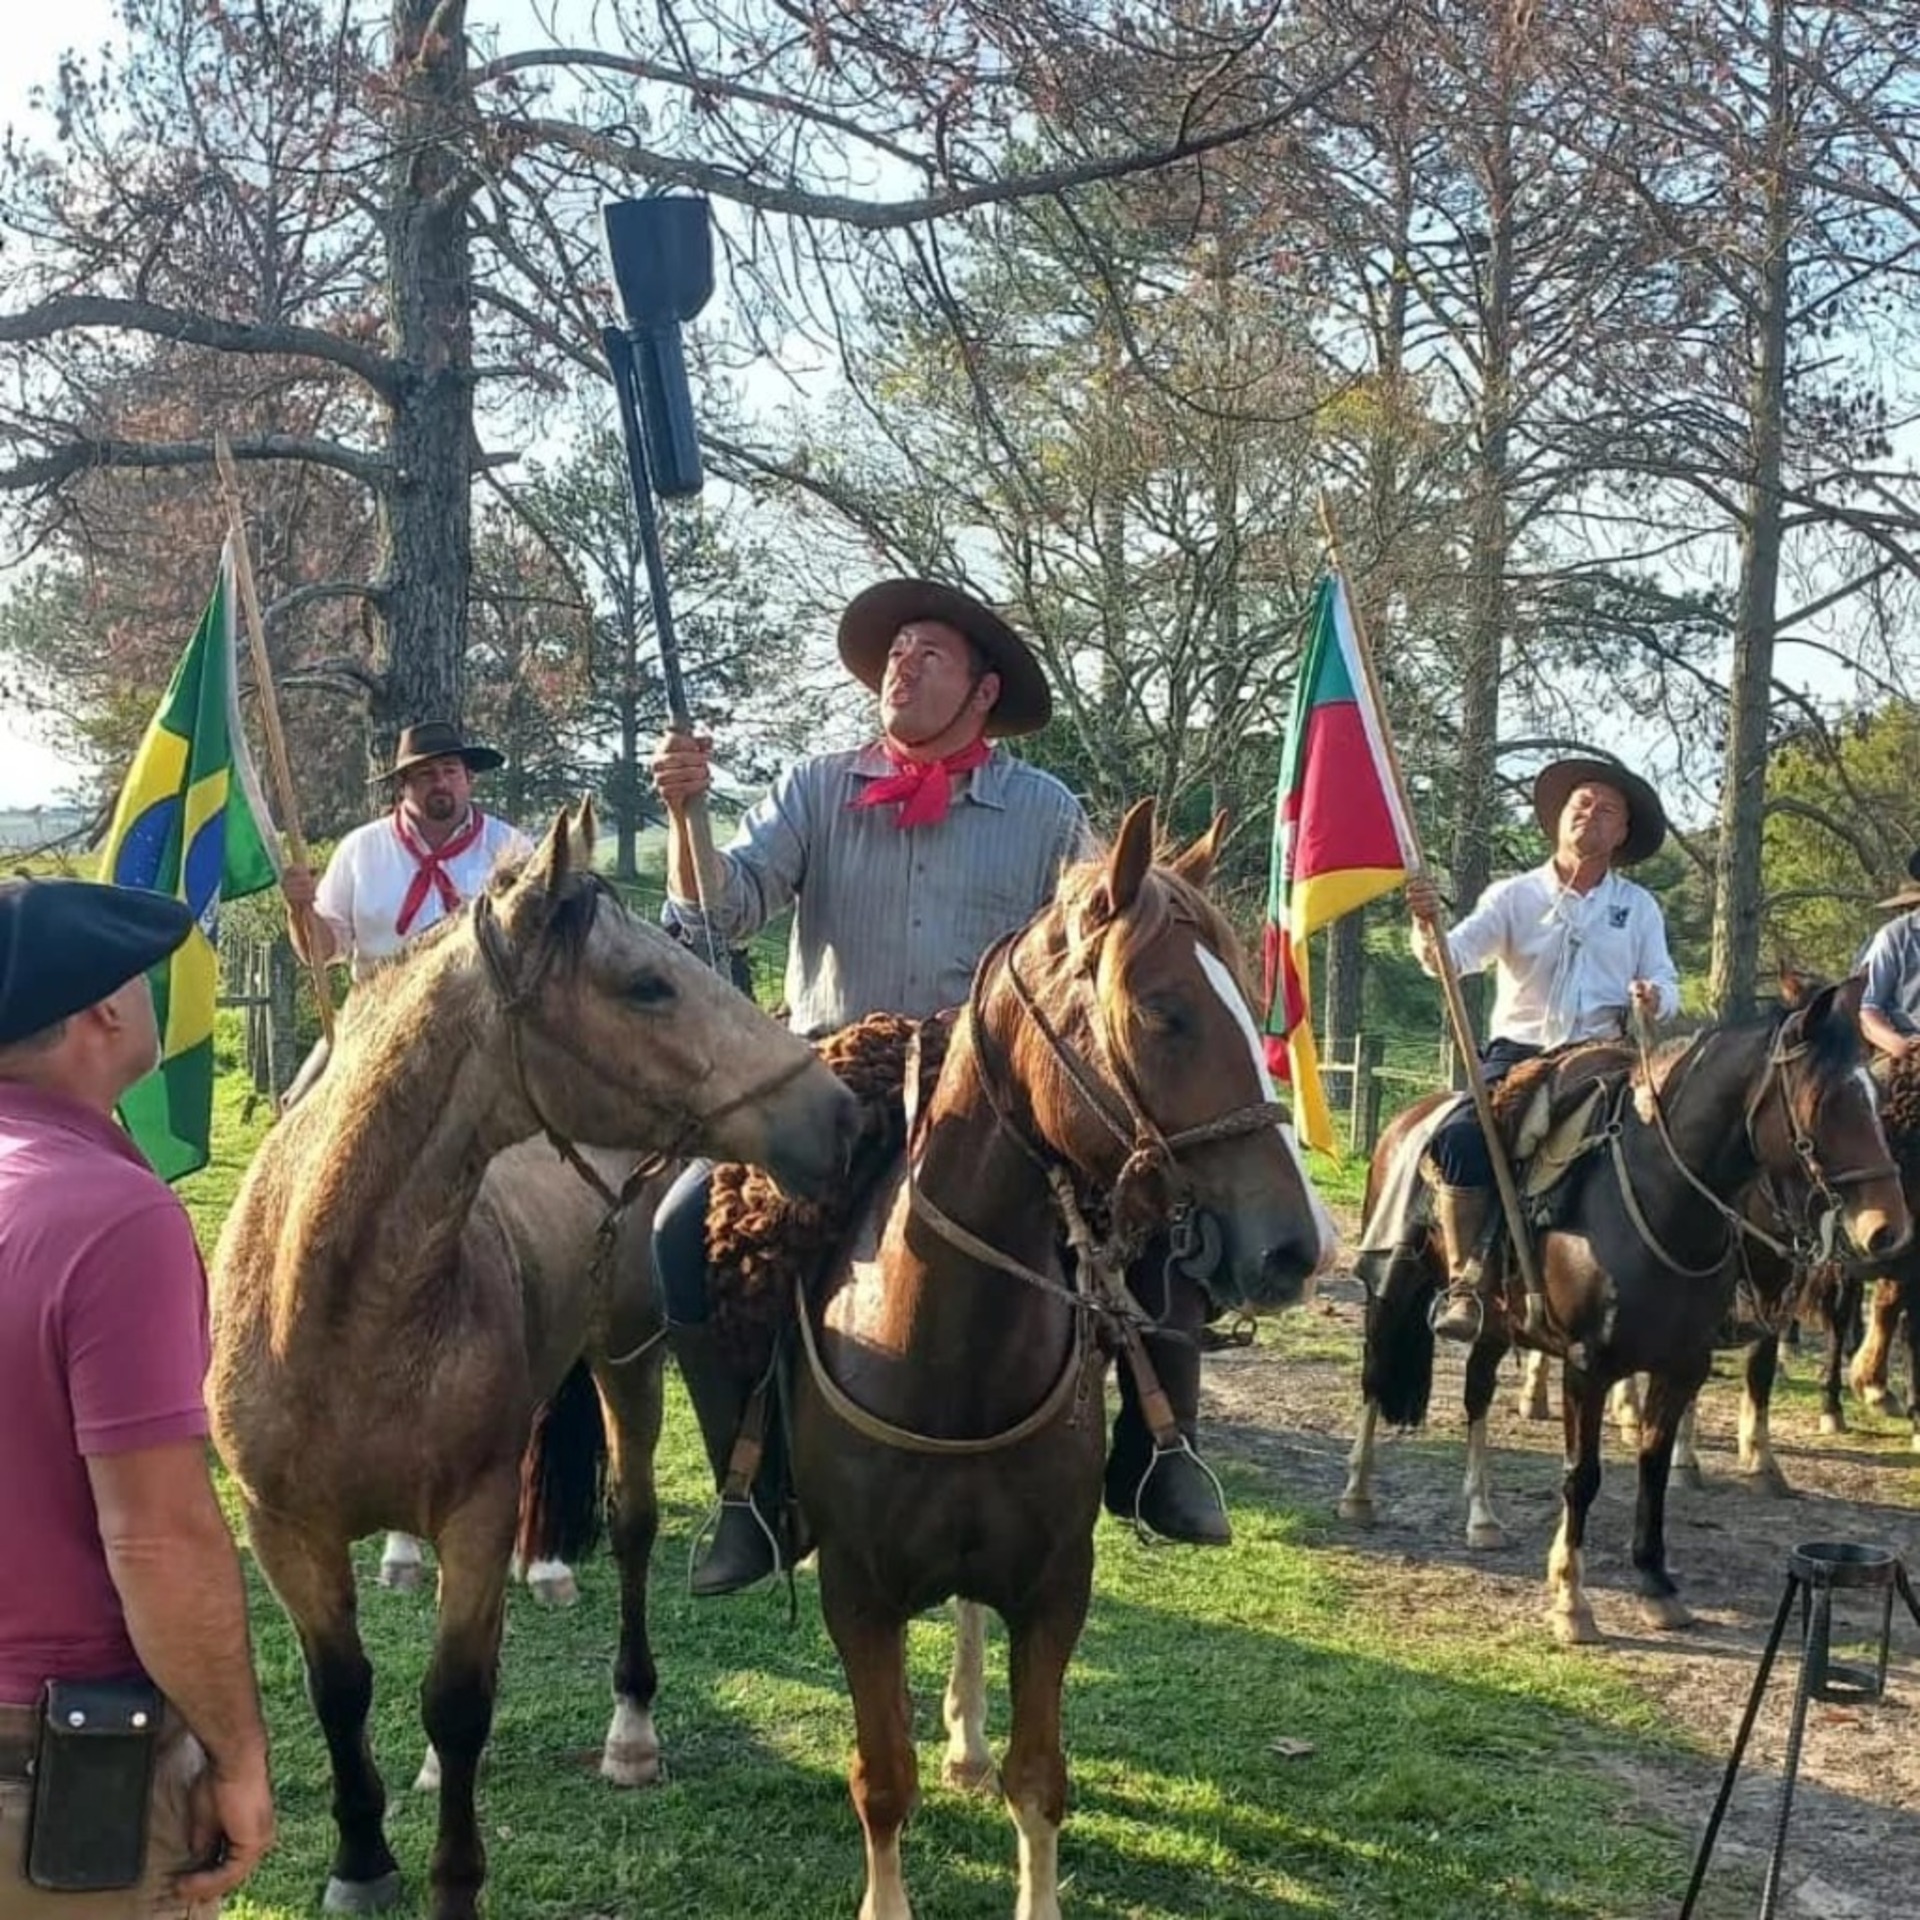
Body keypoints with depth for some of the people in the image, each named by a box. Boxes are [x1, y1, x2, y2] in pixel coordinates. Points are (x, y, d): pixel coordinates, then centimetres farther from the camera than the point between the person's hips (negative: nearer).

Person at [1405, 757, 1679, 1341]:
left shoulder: (1639, 906, 13)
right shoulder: (1513, 896, 8)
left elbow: (1666, 987, 10)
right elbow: (1453, 957, -6)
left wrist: (1653, 998, -16)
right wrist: (1428, 925, -29)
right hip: (1516, 1055, -1)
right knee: (1460, 1139, -28)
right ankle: (1463, 1283, -21)